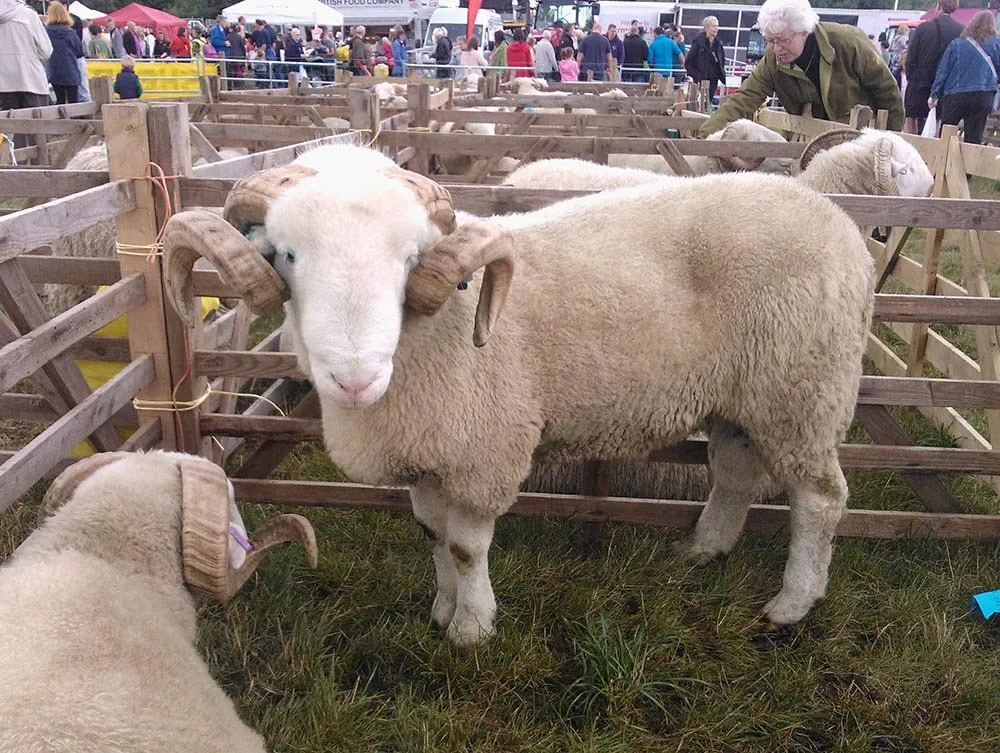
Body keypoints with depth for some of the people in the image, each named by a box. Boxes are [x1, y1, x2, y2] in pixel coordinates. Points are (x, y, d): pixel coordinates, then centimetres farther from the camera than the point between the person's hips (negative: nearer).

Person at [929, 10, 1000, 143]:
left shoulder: (956, 44, 4)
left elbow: (943, 71, 4)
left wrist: (935, 95, 7)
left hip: (955, 94, 0)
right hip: (983, 96, 0)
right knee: (974, 138, 2)